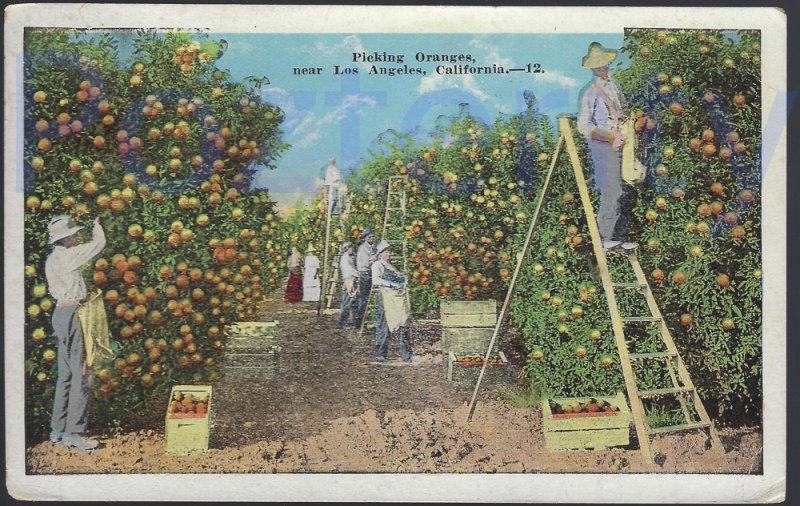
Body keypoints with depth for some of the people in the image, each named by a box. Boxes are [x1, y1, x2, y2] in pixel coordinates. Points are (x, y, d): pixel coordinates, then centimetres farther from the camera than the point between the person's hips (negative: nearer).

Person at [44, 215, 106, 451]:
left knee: (66, 375, 14)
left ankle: (58, 429, 19)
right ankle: (73, 433, -7)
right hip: (72, 314, -10)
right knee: (82, 374, -8)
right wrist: (97, 226, 10)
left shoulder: (53, 259, 14)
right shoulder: (66, 256, -14)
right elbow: (99, 243, -7)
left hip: (62, 313, 10)